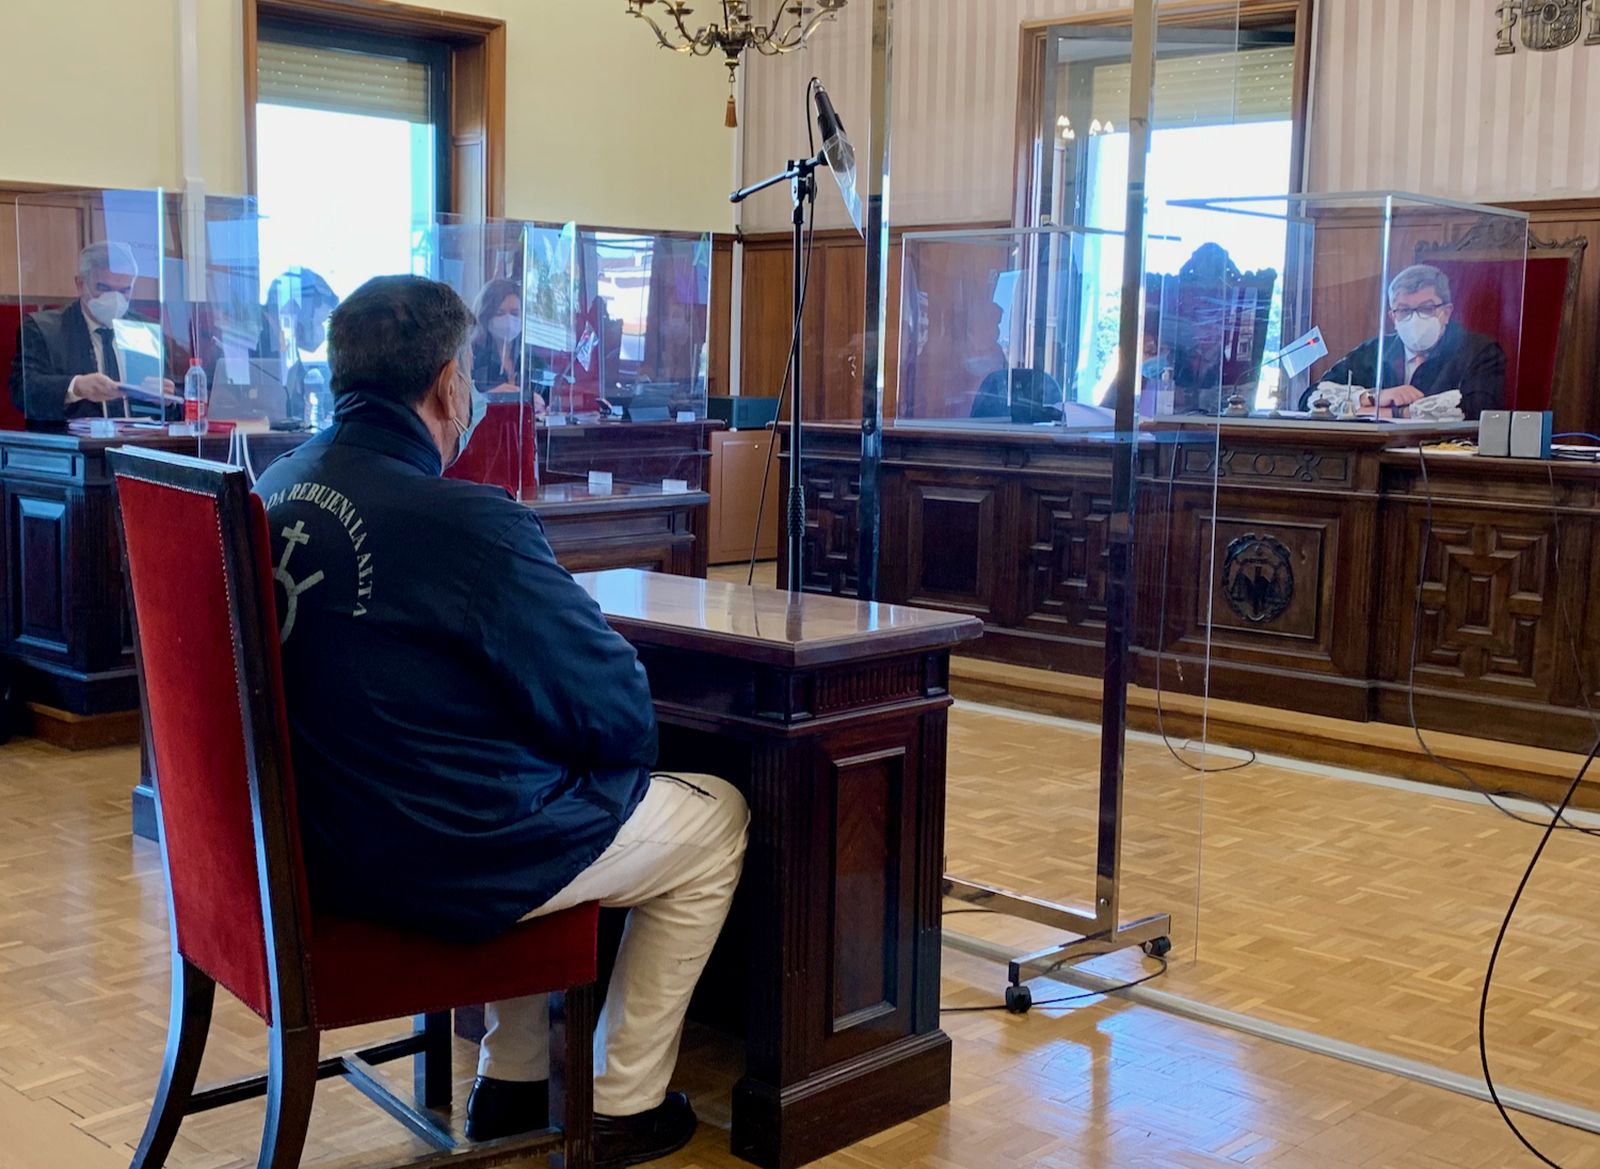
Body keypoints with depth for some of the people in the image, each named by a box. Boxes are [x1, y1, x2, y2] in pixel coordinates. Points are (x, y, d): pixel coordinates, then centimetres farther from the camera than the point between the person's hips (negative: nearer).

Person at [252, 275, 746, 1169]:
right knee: (717, 819, 13)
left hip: (318, 848, 8)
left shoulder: (274, 490, -1)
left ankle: (512, 1082, 38)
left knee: (524, 770, 36)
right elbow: (617, 711, -16)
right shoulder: (470, 523, -25)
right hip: (447, 867, -8)